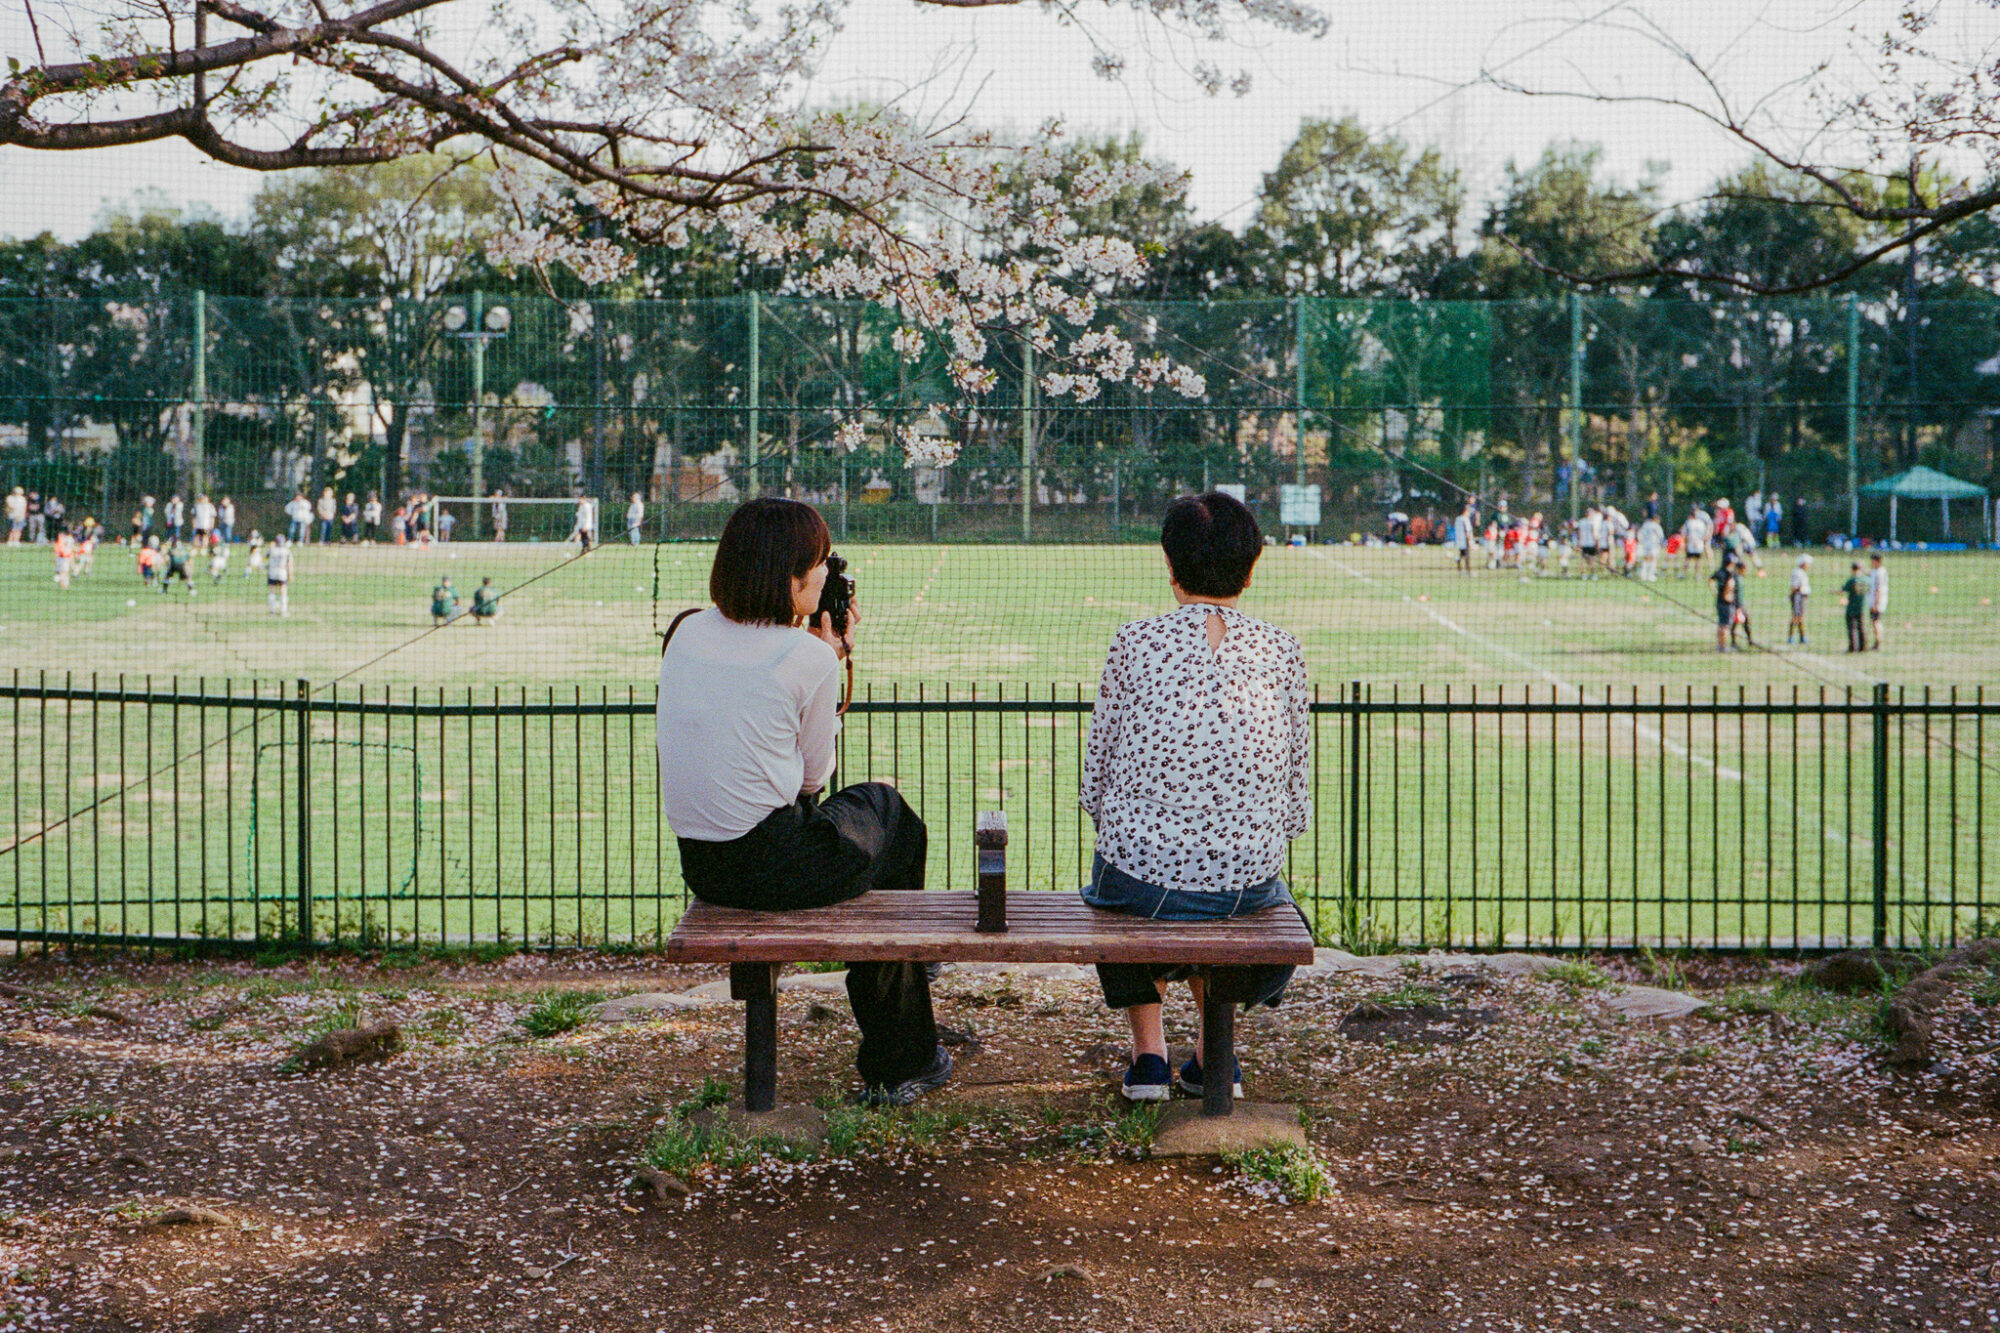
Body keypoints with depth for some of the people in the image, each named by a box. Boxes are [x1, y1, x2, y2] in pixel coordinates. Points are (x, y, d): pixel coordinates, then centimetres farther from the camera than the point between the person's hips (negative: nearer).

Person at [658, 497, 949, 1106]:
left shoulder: (688, 632, 6)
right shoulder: (808, 656, -14)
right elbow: (813, 776, 0)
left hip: (699, 866, 7)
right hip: (771, 867, -7)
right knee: (887, 810, 24)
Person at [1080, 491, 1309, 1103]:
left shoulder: (1134, 643, -5)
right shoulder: (1282, 651, 0)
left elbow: (1096, 776, 1)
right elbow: (1296, 792, 4)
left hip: (1142, 866, -1)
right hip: (1246, 873, 2)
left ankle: (1148, 1052, 28)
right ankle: (1215, 1053, 34)